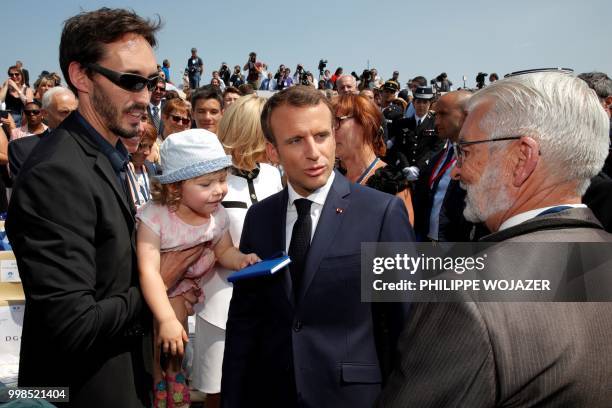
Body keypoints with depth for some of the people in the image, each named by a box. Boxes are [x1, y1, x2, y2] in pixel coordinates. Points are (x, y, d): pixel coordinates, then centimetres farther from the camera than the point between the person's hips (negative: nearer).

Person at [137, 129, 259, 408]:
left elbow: (223, 251, -1)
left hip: (186, 292, 4)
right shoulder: (154, 217, -34)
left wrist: (241, 259, -26)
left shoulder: (217, 214, -17)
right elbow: (148, 271, -41)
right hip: (154, 296, -4)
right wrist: (167, 319, -49)